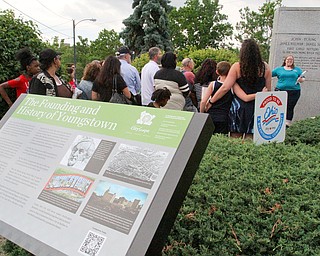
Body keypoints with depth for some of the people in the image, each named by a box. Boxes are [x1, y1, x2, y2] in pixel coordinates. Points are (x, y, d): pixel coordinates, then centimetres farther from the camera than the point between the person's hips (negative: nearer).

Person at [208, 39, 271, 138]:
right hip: (257, 107, 2)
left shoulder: (237, 67, -6)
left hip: (239, 105, -2)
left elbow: (225, 88, -10)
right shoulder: (265, 67, 1)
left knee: (236, 137, 9)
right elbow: (268, 89, 6)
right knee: (250, 138, 6)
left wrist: (211, 101, -2)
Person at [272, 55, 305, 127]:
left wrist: (300, 80, -9)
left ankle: (287, 123, 1)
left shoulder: (297, 69, 15)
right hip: (280, 91, 0)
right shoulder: (279, 69, 13)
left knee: (290, 108, -3)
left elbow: (303, 79, 12)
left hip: (294, 92, 0)